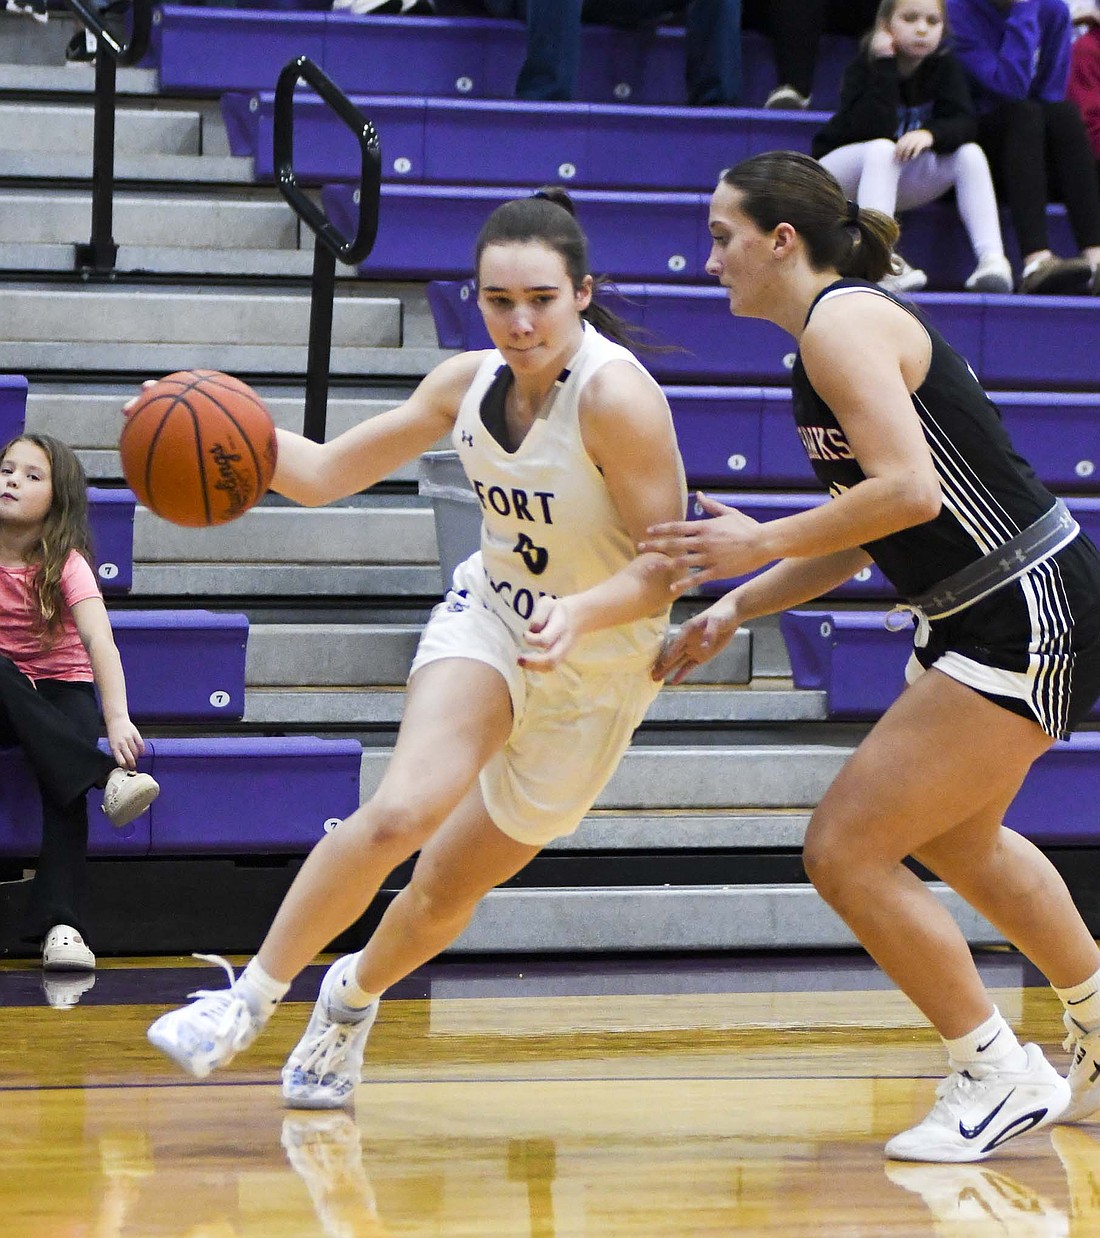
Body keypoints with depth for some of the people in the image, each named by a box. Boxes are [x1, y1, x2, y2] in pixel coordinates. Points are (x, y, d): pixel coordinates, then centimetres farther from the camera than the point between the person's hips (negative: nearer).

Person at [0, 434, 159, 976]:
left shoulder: (66, 564, -11)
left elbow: (98, 640, -25)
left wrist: (117, 718, -40)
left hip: (62, 691, -1)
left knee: (63, 786, -30)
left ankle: (60, 924, -41)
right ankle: (106, 777, -43)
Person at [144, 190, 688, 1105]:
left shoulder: (617, 396, -26)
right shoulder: (468, 384, -7)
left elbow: (670, 562, -23)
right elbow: (326, 473, 2)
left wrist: (582, 612, -41)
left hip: (595, 673, -3)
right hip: (488, 619, 3)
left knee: (449, 892, 9)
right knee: (401, 811, -26)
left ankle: (353, 995, 41)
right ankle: (252, 996, -12)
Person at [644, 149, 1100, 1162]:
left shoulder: (840, 323, -16)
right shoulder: (847, 324, 15)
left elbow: (909, 490, -28)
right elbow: (862, 532, 18)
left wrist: (761, 543, -19)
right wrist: (737, 607, 12)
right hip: (997, 614, 11)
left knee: (846, 849, -9)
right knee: (953, 839, 30)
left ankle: (999, 1077, 2)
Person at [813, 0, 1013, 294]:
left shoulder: (943, 65, -5)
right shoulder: (865, 66, -19)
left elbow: (965, 125, -17)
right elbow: (874, 131, -33)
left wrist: (931, 133, -39)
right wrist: (884, 66, -35)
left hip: (901, 181, 4)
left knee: (970, 154, -19)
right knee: (882, 149, -36)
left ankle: (992, 258, -33)